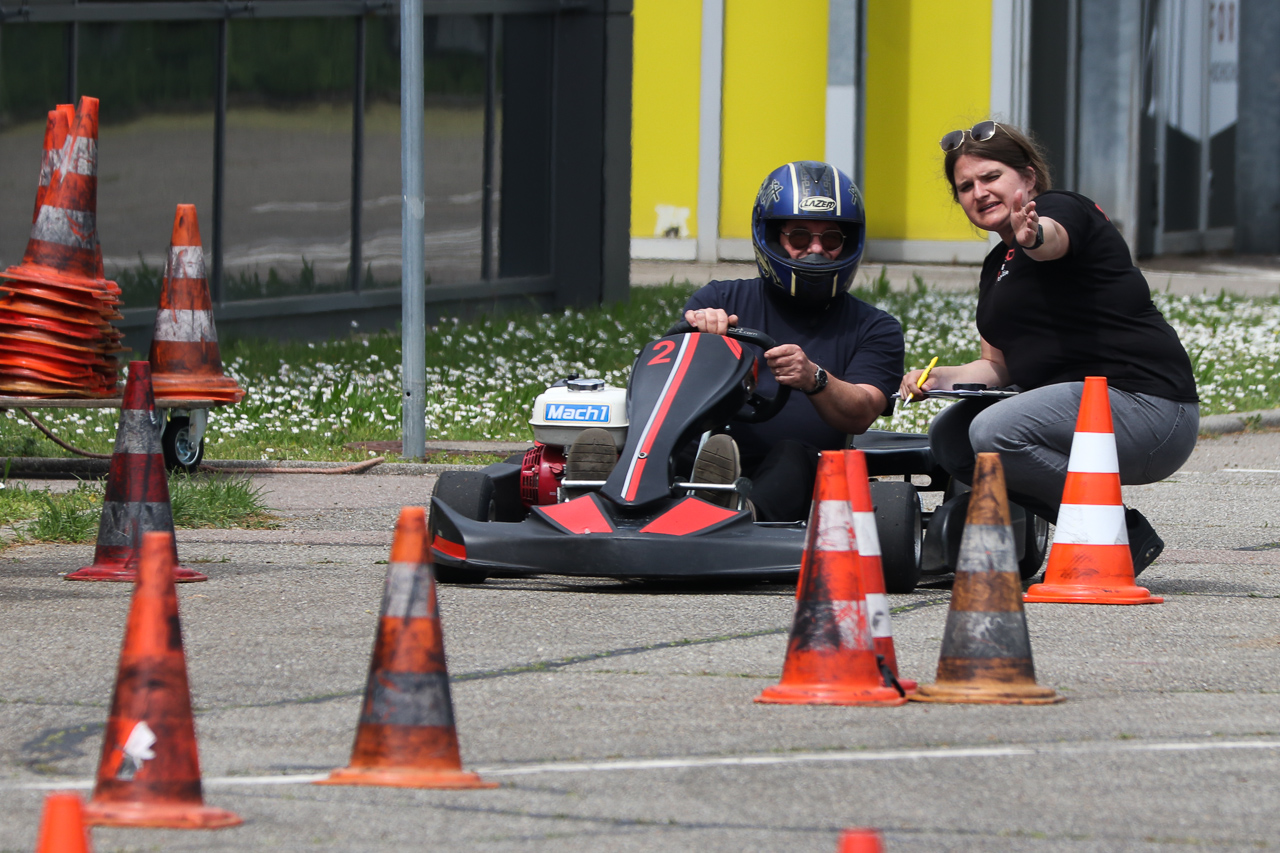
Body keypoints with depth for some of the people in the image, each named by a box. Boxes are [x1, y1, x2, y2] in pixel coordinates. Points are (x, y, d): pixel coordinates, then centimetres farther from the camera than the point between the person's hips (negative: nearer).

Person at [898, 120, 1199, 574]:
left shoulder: (1061, 208, -7)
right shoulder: (997, 265, 21)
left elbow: (1053, 237, -33)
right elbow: (999, 366, 21)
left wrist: (1033, 237, -57)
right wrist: (941, 378, 1)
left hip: (1146, 408, -10)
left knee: (995, 432, -27)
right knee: (949, 437, 7)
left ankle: (1125, 533, -13)